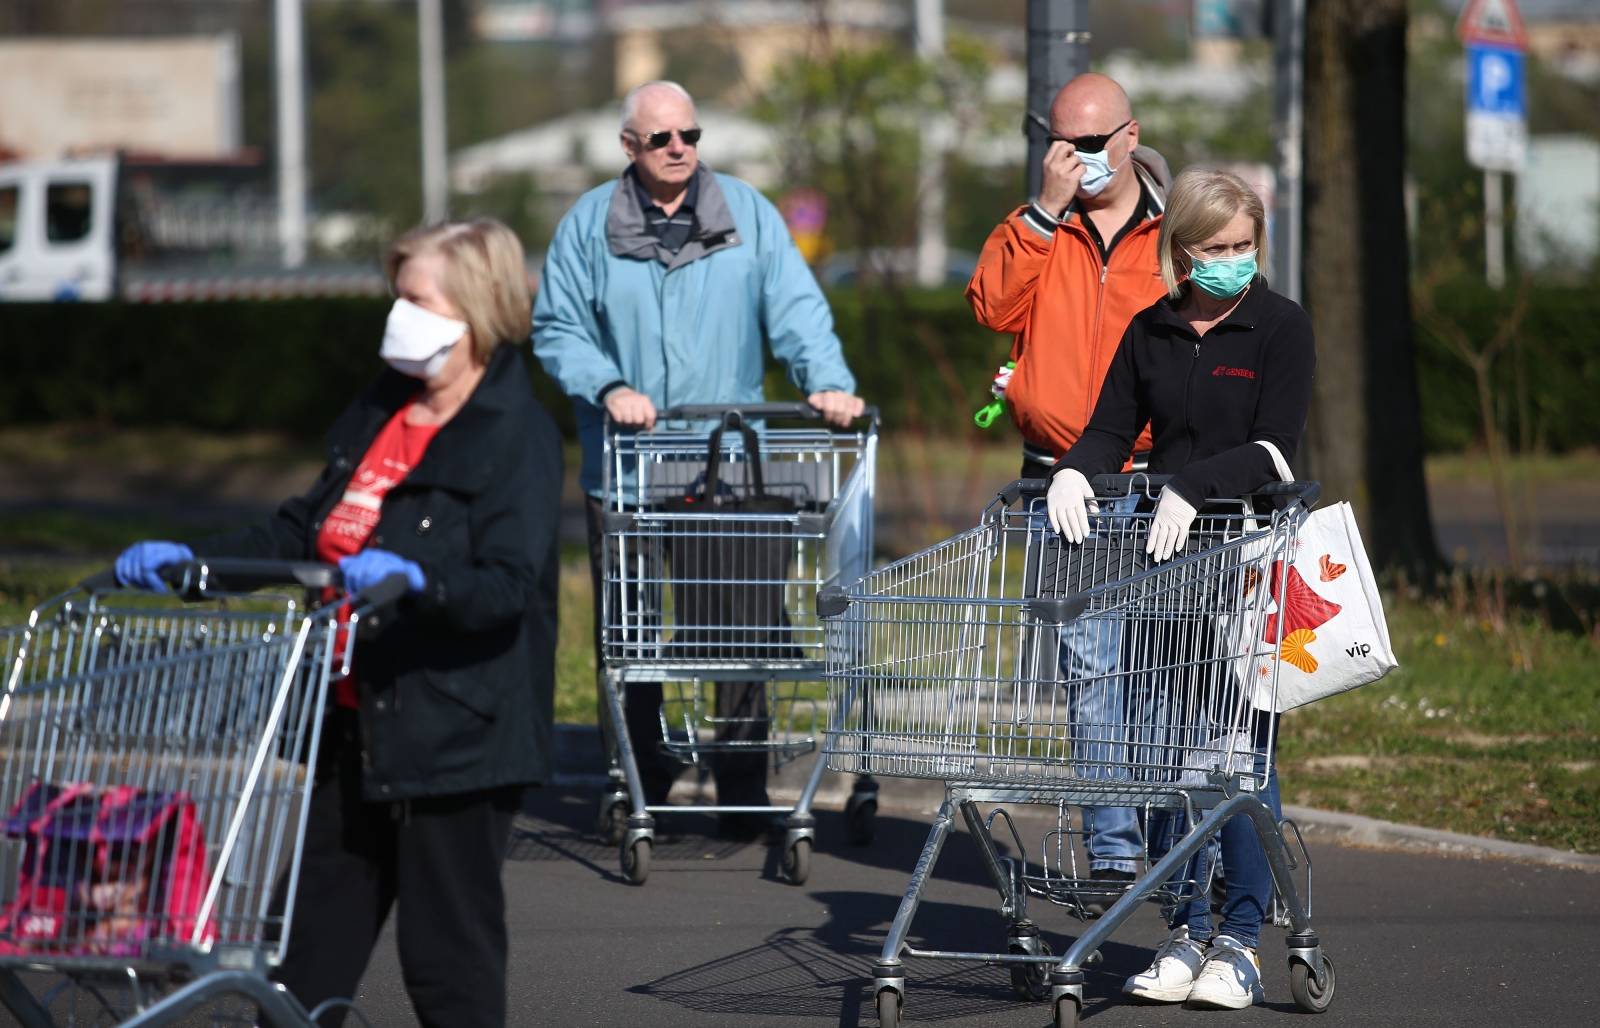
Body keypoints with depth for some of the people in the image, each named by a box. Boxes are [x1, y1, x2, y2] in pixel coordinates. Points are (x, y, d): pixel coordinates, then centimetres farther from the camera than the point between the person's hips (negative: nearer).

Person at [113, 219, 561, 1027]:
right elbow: (304, 532, 19)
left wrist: (416, 581, -40)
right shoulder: (378, 415, 13)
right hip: (355, 724, 8)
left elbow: (509, 588, -23)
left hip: (454, 739, -8)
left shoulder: (517, 436, -13)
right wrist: (192, 561, 9)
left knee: (448, 958, -1)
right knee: (311, 942, 13)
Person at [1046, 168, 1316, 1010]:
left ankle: (1240, 940, 1)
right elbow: (1113, 428, 9)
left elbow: (1274, 448, -11)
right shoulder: (1151, 332, 11)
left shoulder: (1280, 327, -2)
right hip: (1162, 562, 4)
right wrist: (1073, 471, -13)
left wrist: (1194, 486, -25)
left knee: (1241, 751, -4)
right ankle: (1185, 933, 10)